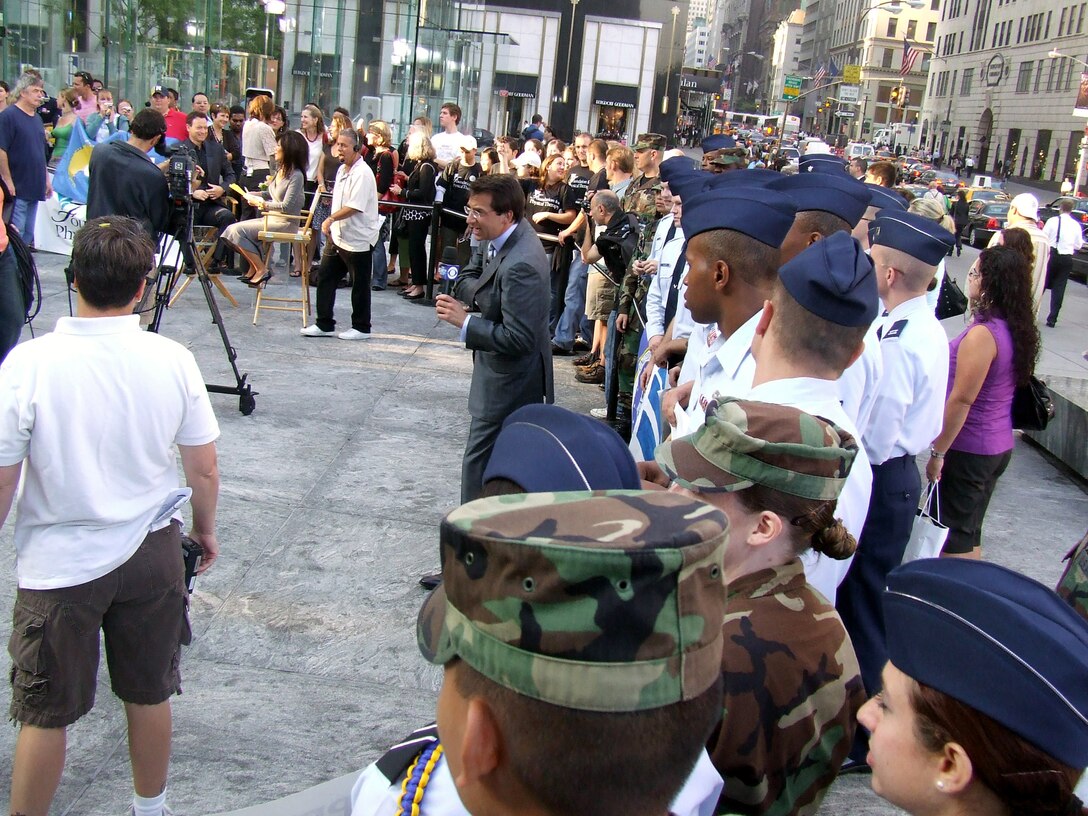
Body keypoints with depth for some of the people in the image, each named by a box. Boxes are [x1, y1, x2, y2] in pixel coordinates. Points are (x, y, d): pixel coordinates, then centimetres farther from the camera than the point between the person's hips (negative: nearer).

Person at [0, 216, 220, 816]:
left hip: (60, 564, -3)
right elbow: (204, 470, -3)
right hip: (152, 553, 3)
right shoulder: (173, 361, -12)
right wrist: (204, 530, 15)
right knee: (149, 693, 20)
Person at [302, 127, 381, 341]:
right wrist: (331, 227, 16)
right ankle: (324, 324, 16)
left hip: (358, 240, -9)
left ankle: (361, 327, 16)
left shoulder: (362, 173, -17)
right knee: (325, 277, 9)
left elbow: (354, 207, -24)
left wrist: (331, 219, -17)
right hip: (338, 236, 9)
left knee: (360, 285, 4)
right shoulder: (342, 169, 12)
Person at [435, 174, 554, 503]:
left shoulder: (520, 265, -30)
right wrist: (482, 296, -12)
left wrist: (464, 321, -26)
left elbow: (518, 339, -30)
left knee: (479, 462, -1)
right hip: (502, 371, 10)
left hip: (508, 383, -10)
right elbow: (467, 277, 10)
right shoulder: (498, 236, -1)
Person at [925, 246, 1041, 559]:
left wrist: (938, 452, -14)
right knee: (970, 532, 19)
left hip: (968, 450, -8)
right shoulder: (1017, 330, 5)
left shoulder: (982, 334, -22)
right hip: (999, 446, 8)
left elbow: (961, 400, -21)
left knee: (952, 536, 2)